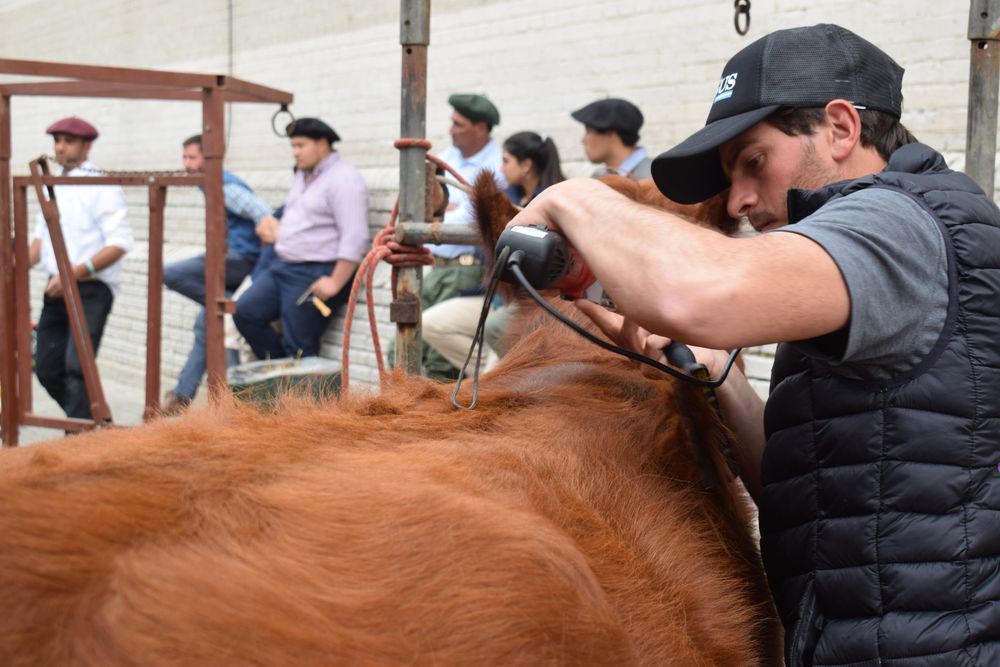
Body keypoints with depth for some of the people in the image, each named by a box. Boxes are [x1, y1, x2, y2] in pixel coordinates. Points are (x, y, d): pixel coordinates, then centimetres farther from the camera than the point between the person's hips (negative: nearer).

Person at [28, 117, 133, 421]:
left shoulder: (102, 187, -8)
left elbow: (119, 243, -16)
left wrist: (74, 273, -24)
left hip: (91, 289, -7)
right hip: (57, 290, 8)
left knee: (77, 366, -15)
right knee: (47, 369, 8)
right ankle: (91, 421, 25)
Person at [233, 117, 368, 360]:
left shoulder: (343, 180, -13)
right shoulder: (301, 176, 17)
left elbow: (355, 239, -21)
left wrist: (335, 283, -23)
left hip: (316, 275, -9)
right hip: (282, 266, 9)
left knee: (299, 349, -6)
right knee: (245, 312, 0)